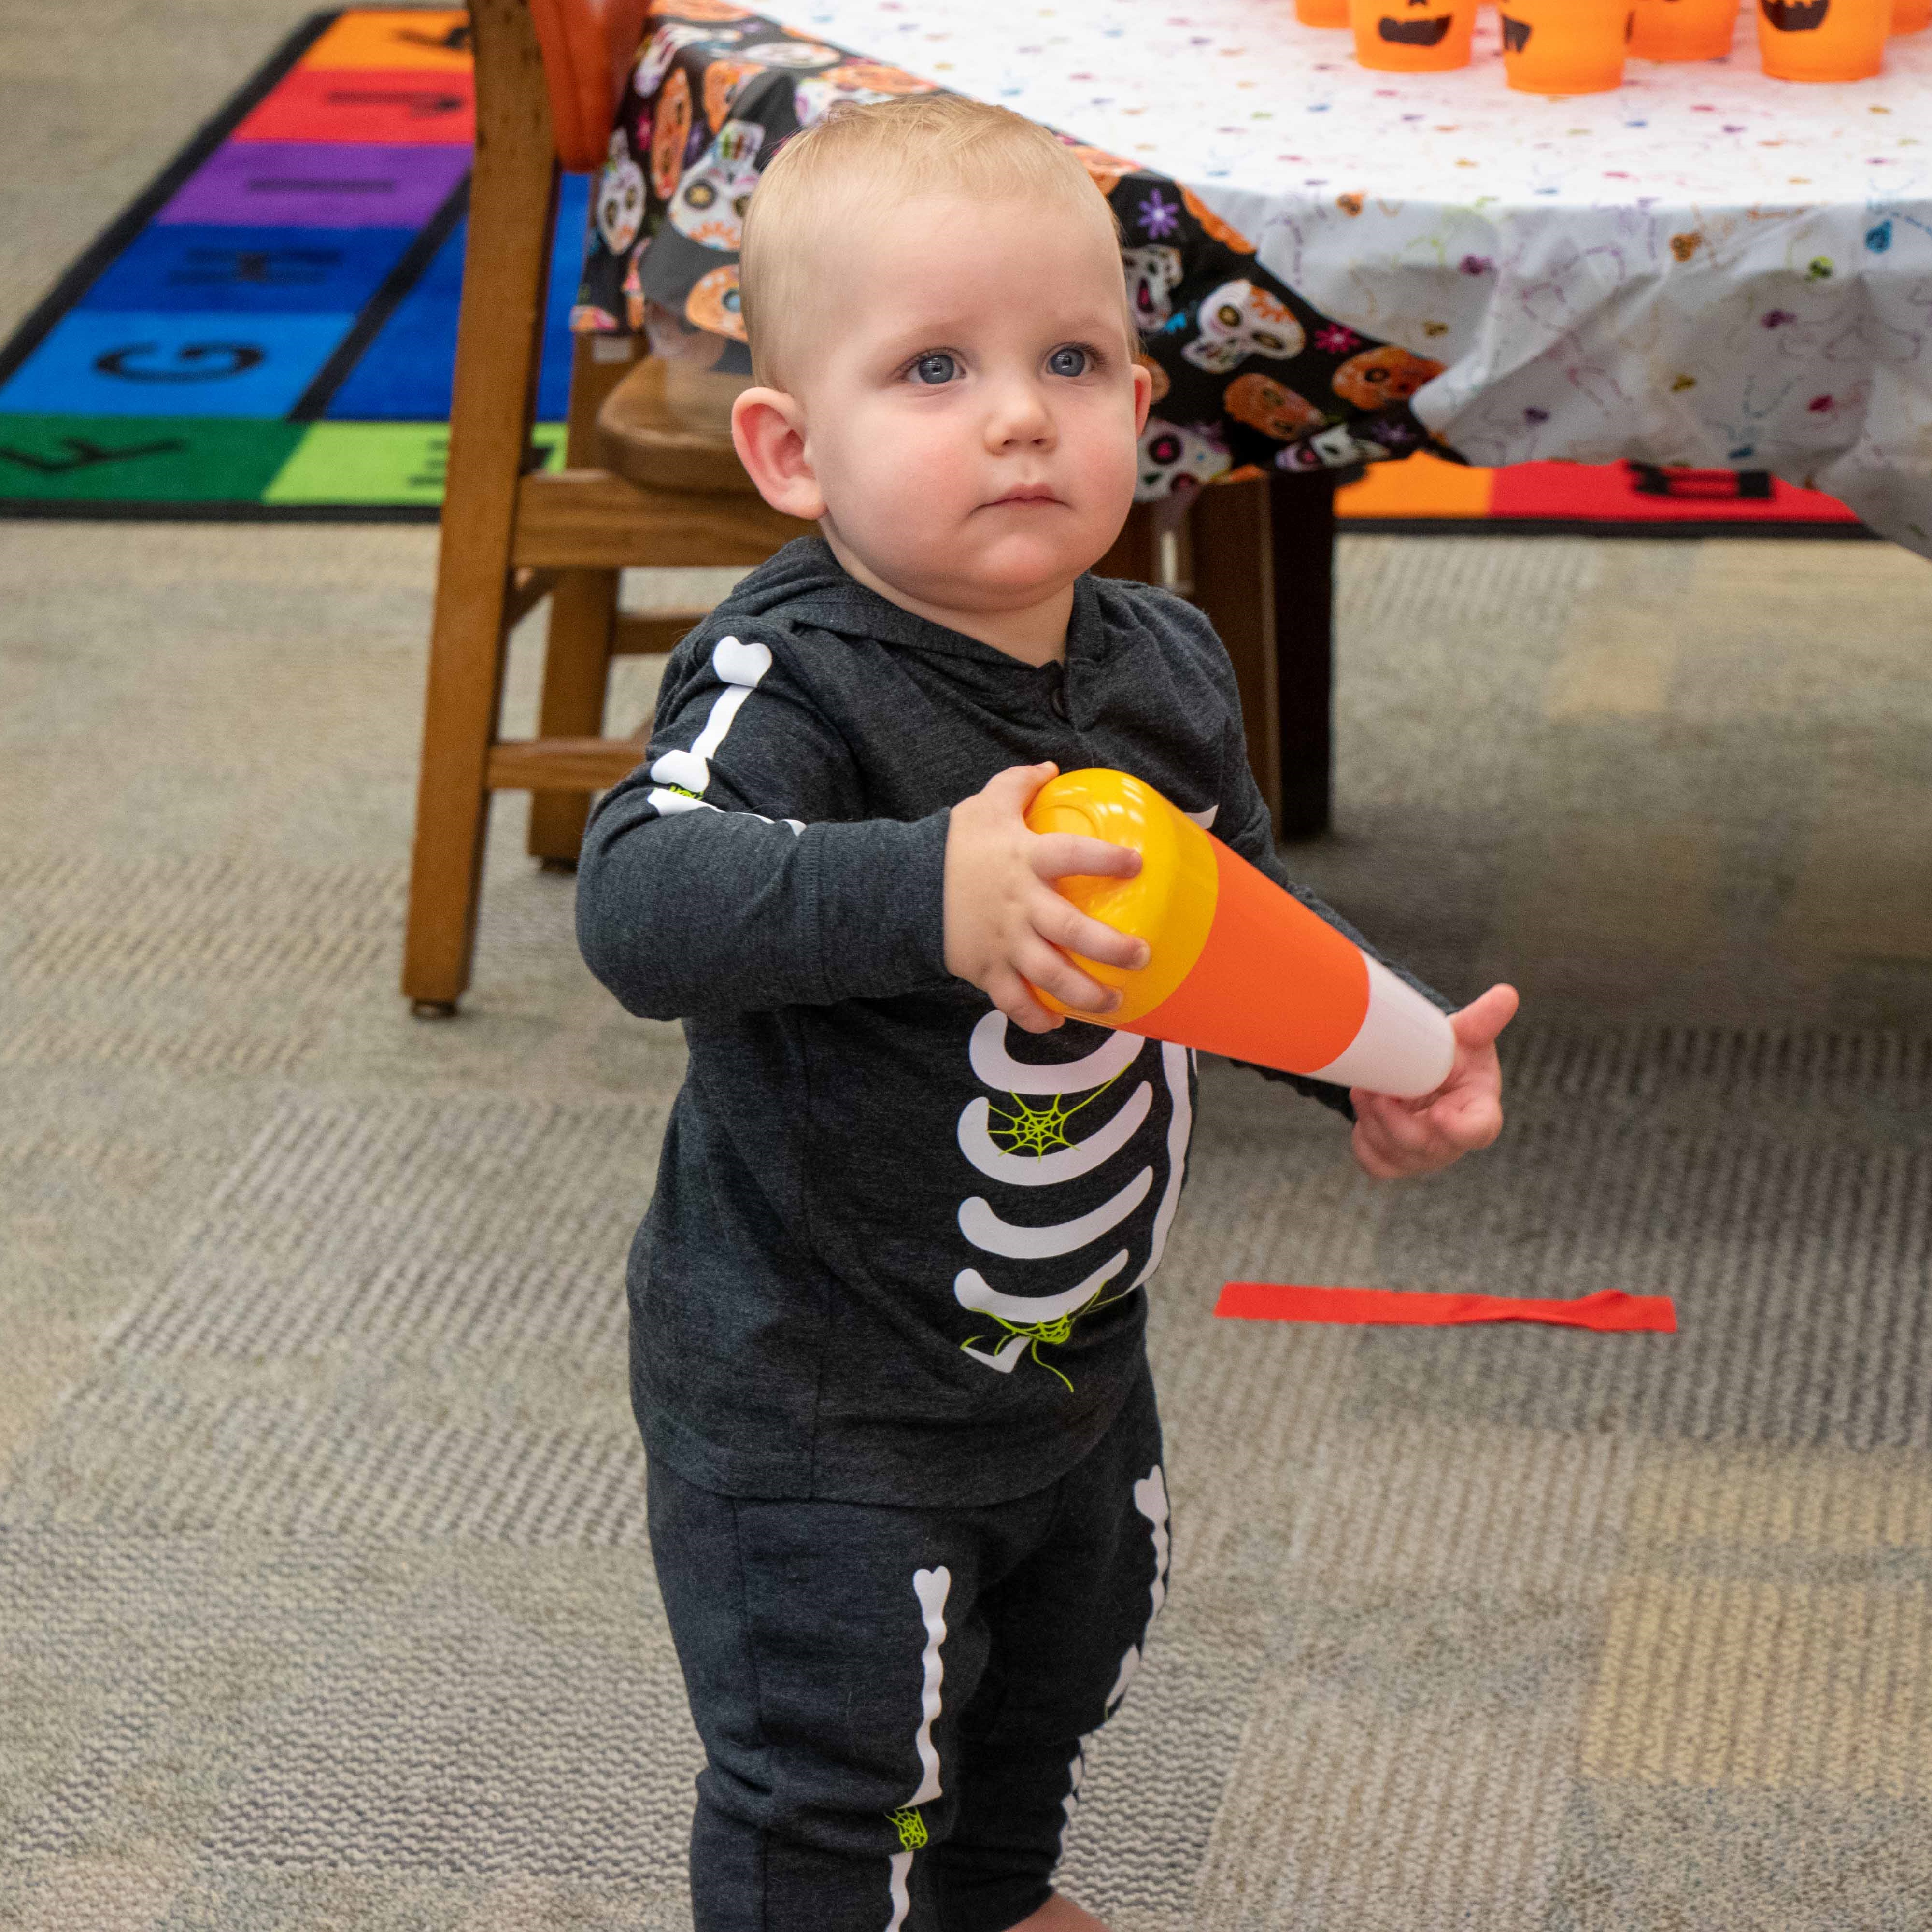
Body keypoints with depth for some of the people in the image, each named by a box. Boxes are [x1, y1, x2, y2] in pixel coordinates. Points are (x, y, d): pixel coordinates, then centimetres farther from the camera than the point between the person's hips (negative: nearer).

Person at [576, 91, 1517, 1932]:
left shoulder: (1167, 668, -6)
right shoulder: (795, 681, -30)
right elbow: (639, 899, -48)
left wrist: (1384, 1064, 0)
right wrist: (926, 892, -61)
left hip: (1073, 1347, 8)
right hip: (811, 1398, -8)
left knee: (1065, 1662, 31)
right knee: (827, 1779, 2)